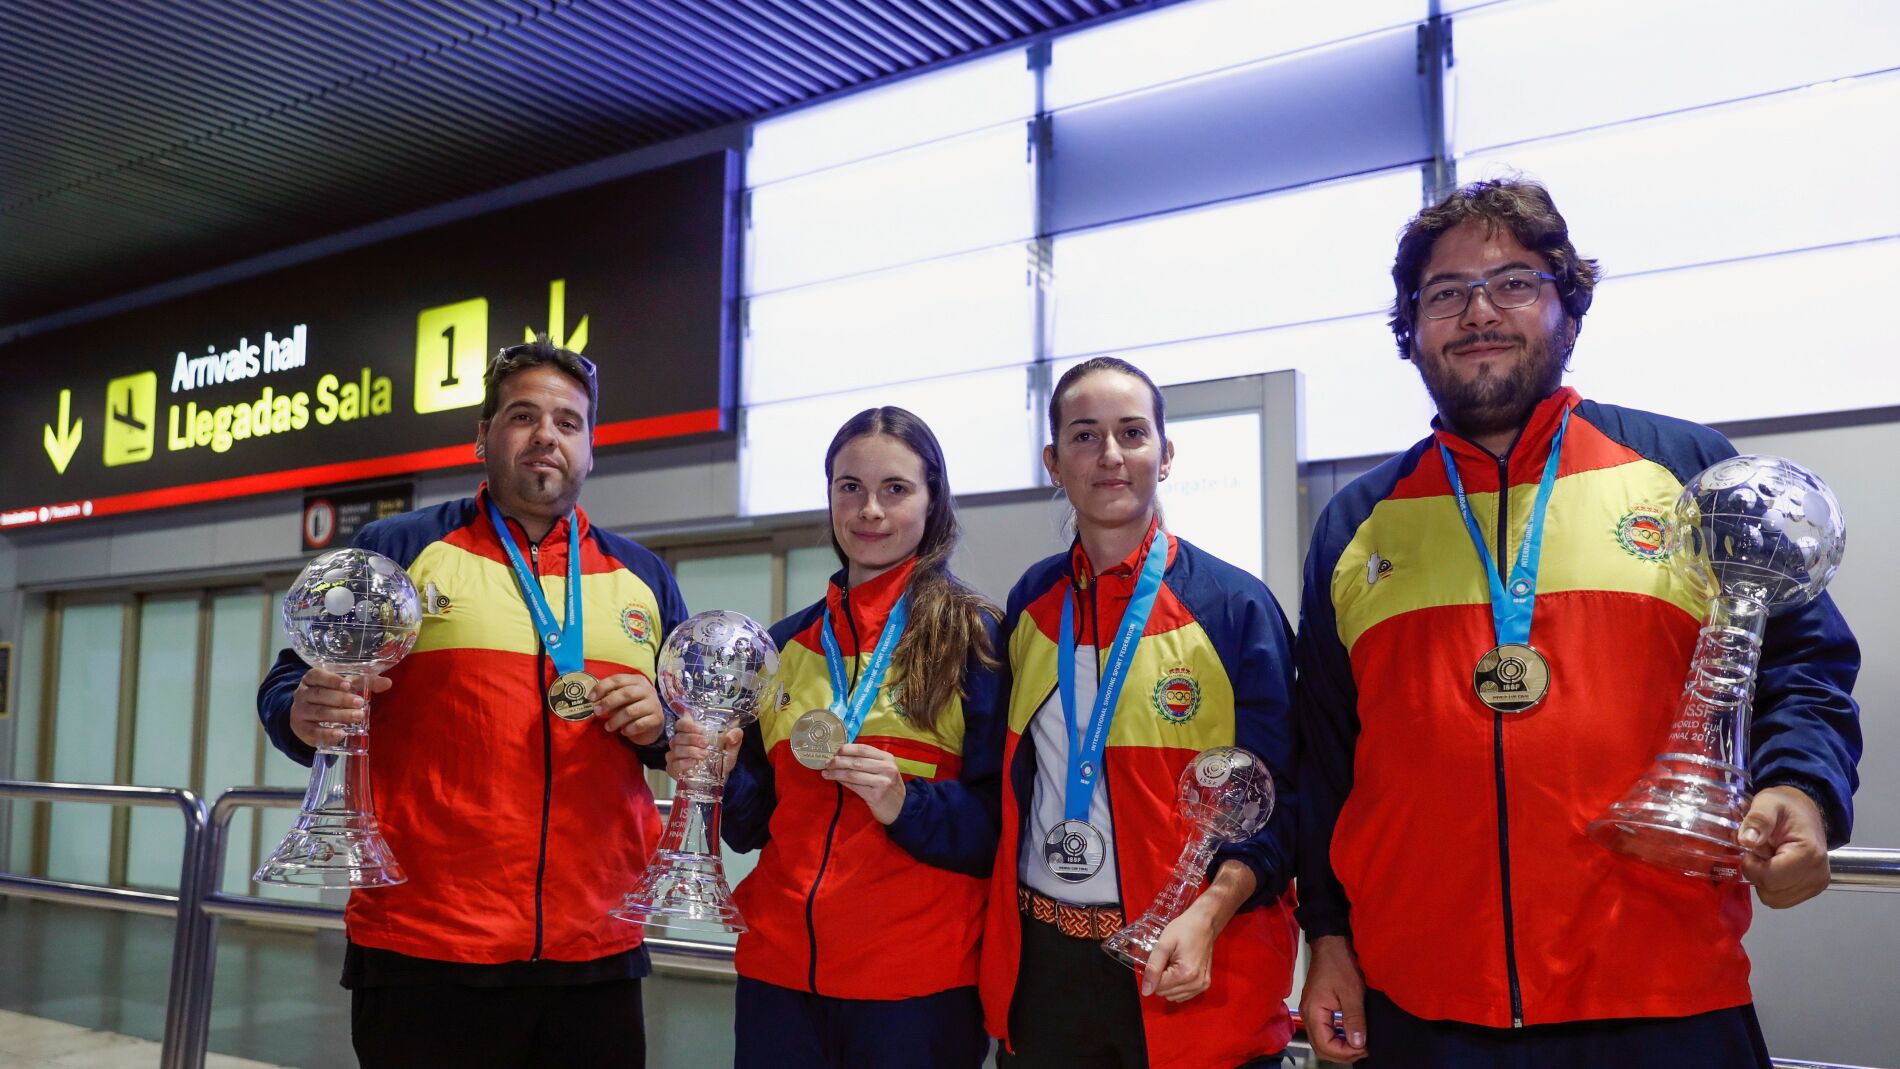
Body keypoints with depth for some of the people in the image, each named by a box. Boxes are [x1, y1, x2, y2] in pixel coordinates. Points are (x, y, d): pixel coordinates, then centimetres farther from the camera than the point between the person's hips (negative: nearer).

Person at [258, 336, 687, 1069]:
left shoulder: (641, 577, 11)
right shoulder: (399, 550, 3)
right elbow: (290, 691, 4)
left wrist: (661, 726, -6)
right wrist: (306, 715, -18)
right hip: (423, 954, -2)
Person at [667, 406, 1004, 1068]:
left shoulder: (974, 636, -5)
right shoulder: (787, 643, 9)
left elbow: (1001, 824, -7)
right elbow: (752, 822, 13)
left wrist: (906, 803, -22)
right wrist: (720, 774, -6)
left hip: (918, 982, -4)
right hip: (778, 966, 4)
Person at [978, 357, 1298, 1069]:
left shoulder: (1235, 606, -6)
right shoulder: (1030, 602, 6)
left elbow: (1273, 797, -7)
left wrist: (1208, 914, -20)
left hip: (1186, 969, -3)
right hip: (1039, 962, 4)